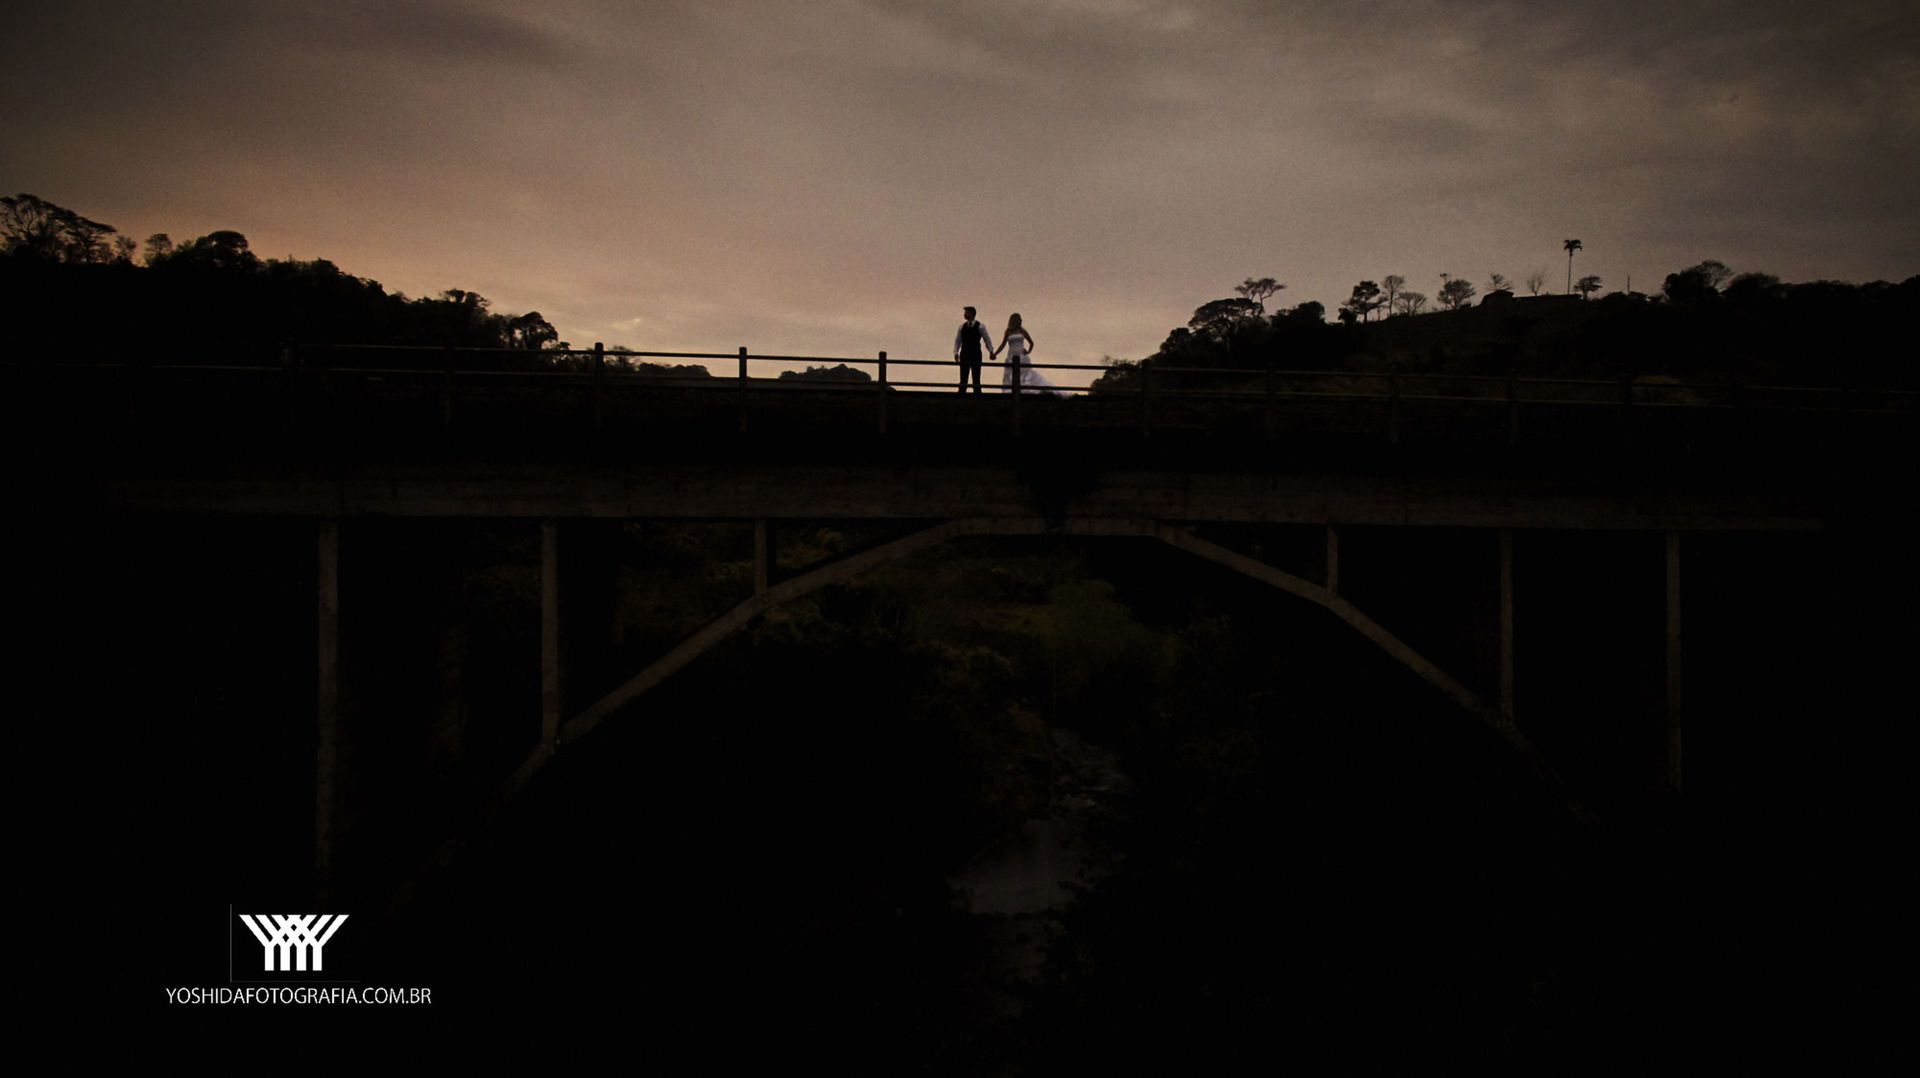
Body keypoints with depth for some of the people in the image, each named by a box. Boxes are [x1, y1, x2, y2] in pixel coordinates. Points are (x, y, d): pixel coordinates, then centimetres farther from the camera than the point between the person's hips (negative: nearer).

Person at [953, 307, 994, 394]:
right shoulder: (962, 326, 11)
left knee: (976, 379, -2)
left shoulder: (980, 327, 2)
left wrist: (991, 351, -4)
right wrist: (956, 352, -1)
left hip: (976, 355, -3)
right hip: (964, 355, 3)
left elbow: (987, 340, 6)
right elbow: (957, 340, 11)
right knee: (963, 379, 2)